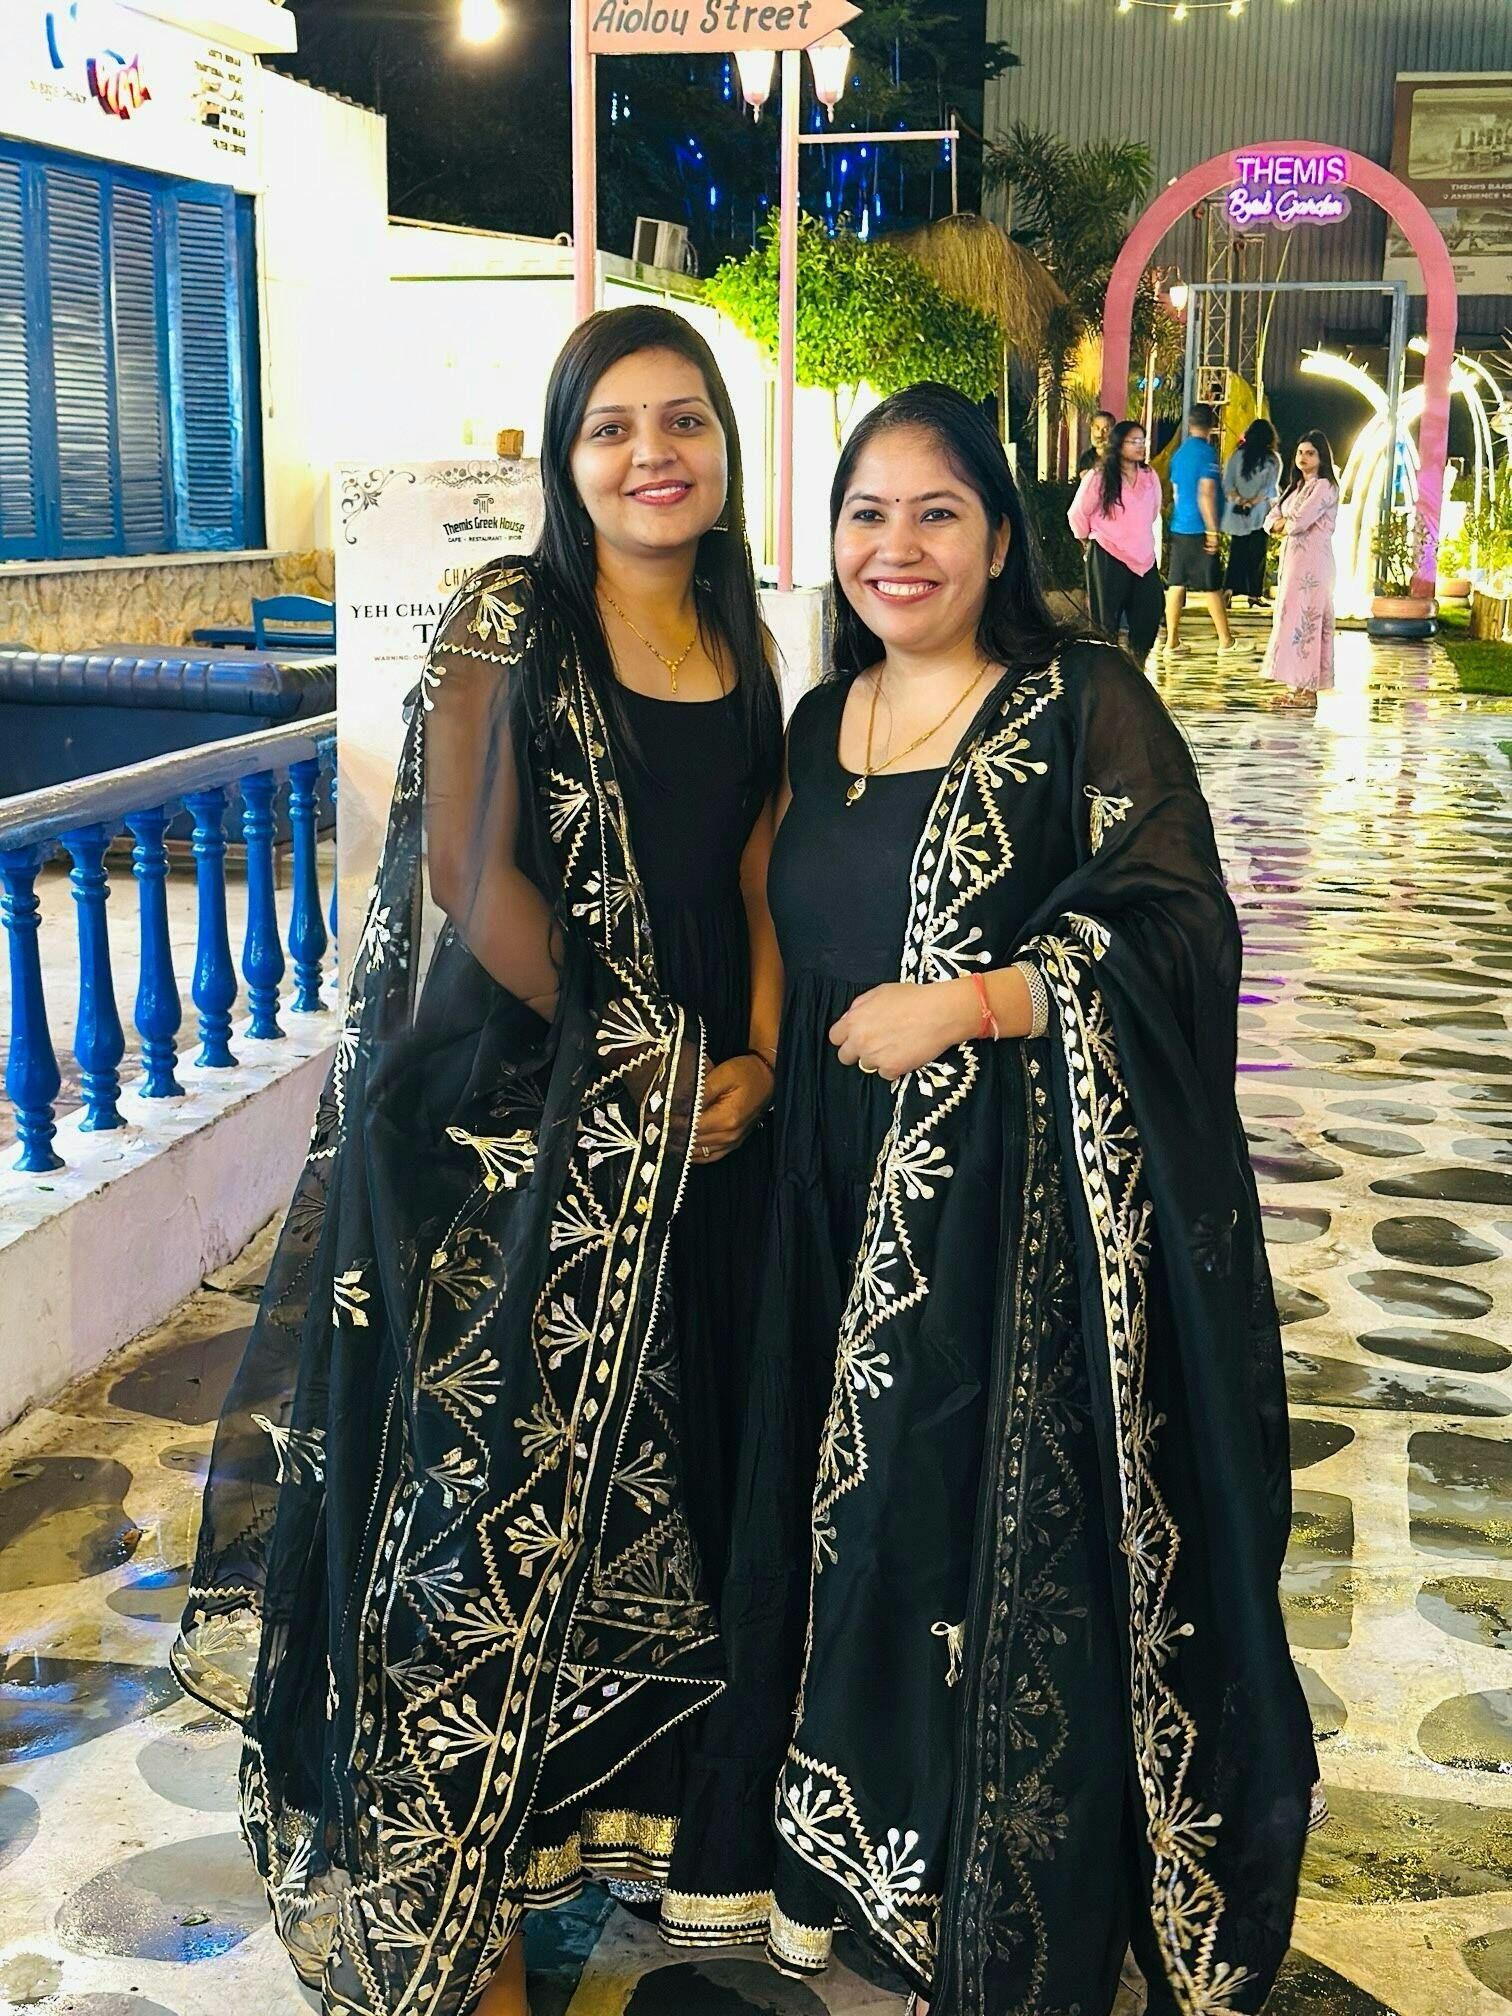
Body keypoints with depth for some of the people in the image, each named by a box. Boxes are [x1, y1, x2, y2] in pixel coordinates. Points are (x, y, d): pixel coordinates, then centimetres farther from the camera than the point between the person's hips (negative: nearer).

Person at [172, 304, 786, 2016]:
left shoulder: (742, 641, 9)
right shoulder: (506, 621, -8)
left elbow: (755, 874, 9)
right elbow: (473, 874, -13)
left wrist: (755, 1059, -5)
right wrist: (631, 1064, -11)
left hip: (702, 1119, 6)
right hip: (515, 1120, -5)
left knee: (657, 1460, 16)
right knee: (503, 1470, 3)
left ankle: (626, 1787, 38)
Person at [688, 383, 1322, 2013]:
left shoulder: (1085, 706, -6)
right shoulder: (820, 727, 13)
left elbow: (1177, 933, -13)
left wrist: (962, 1006, -18)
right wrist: (766, 1070, 10)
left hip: (1030, 1202, -5)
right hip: (854, 1195, 6)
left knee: (1017, 1533, 1)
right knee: (859, 1518, 13)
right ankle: (850, 1858, 33)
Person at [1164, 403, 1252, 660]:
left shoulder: (1179, 453, 12)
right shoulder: (1207, 452, -11)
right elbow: (1206, 494, -17)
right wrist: (1212, 531, -15)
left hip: (1178, 526, 7)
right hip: (1199, 529, -7)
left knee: (1176, 583, 5)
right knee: (1212, 586, 1)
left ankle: (1172, 642, 3)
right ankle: (1226, 642, 10)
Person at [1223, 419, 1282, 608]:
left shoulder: (1236, 456, 3)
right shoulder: (1273, 460, -4)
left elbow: (1227, 484, -3)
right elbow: (1270, 488, -10)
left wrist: (1238, 500, -8)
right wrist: (1253, 501, -10)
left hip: (1236, 514, 3)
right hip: (1260, 514, -3)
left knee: (1237, 552, 9)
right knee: (1257, 554, 5)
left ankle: (1229, 590, -3)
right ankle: (1254, 594, 5)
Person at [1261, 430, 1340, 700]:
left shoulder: (1324, 487, -9)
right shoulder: (1295, 487, 18)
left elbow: (1299, 522, -20)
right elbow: (1272, 520, 12)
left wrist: (1285, 525, 1)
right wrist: (1286, 524, -8)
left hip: (1313, 560, -9)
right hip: (1291, 557, 9)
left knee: (1305, 614, -8)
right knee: (1290, 611, 7)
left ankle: (1309, 678, -4)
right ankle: (1299, 677, 10)